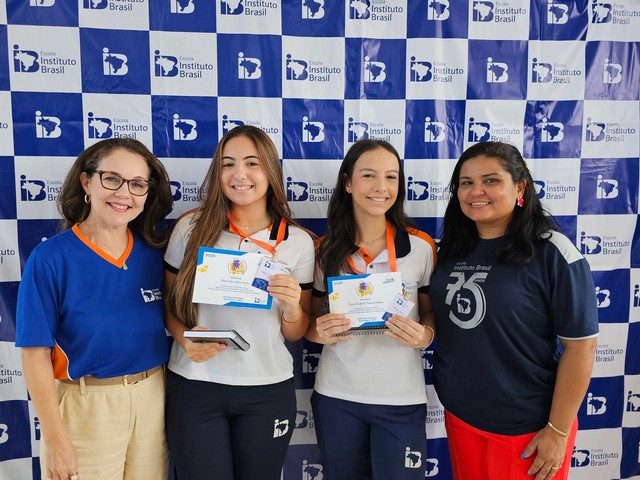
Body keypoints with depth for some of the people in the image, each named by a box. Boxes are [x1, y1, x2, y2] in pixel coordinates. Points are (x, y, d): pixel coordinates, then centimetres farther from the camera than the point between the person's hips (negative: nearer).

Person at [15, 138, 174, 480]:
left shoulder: (155, 249, -2)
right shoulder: (50, 259, -13)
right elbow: (36, 354, -11)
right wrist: (55, 440, -10)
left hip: (154, 398, 4)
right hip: (85, 405, -3)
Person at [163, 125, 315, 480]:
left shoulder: (298, 242, -3)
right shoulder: (191, 227, -5)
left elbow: (297, 333, 4)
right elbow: (167, 301, 4)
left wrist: (292, 306, -17)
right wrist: (185, 338, -15)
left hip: (268, 390, 1)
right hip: (195, 386, 0)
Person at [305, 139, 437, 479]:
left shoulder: (421, 246, -6)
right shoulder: (325, 249, -4)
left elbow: (431, 313, 5)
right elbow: (312, 319, 6)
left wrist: (425, 334, -16)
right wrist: (320, 332, -16)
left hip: (401, 399, -1)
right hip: (336, 396, 1)